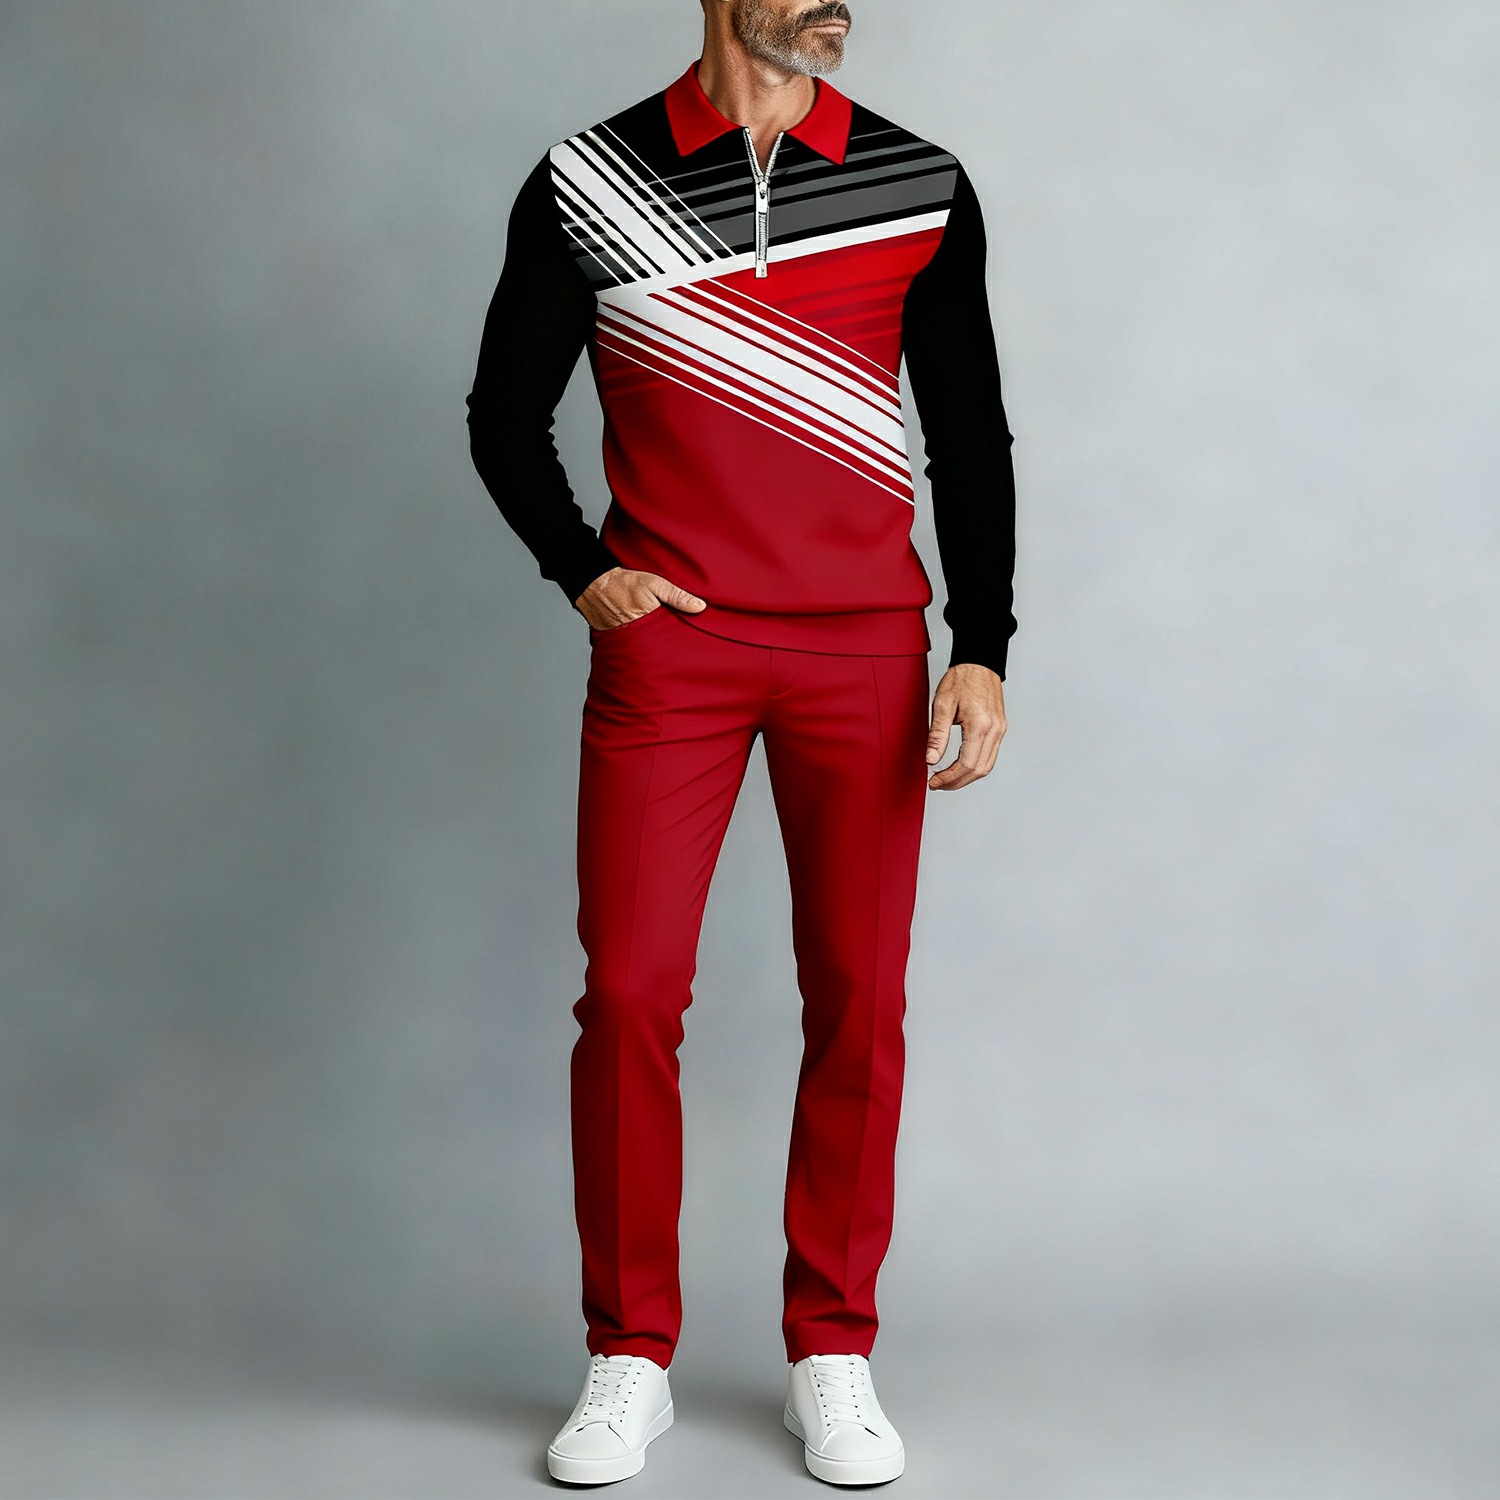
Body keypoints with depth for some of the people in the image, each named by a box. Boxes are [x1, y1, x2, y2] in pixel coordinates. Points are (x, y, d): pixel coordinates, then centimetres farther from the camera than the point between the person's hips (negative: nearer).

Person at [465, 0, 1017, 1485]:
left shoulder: (921, 186, 7)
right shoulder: (586, 183, 4)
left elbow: (971, 438, 8)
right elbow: (506, 411, 12)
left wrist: (981, 650, -2)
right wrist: (581, 572, -2)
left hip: (864, 648, 1)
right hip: (666, 642, -1)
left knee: (858, 999, 2)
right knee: (628, 990, -4)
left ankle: (832, 1354, 16)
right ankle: (630, 1359, 12)